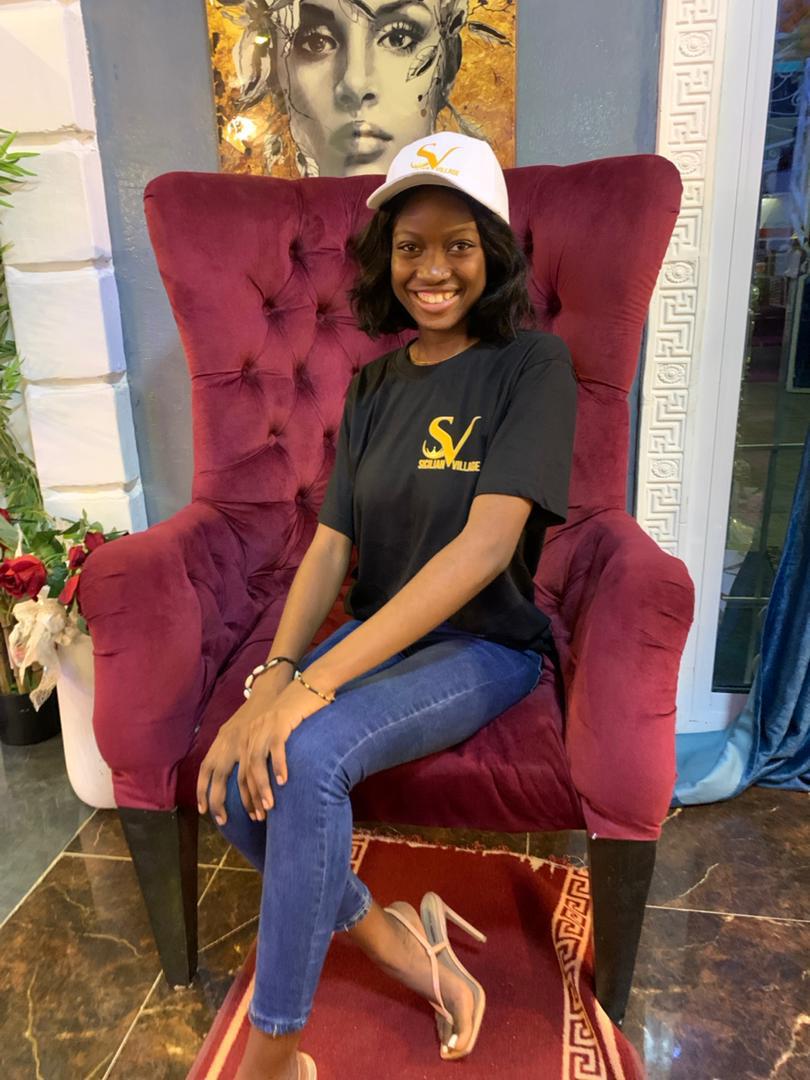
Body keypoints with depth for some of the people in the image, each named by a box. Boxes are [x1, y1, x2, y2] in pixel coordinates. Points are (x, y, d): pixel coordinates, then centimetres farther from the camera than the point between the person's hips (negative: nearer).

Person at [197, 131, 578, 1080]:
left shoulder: (533, 365, -8)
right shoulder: (374, 386, 9)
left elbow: (486, 544, -22)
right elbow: (330, 545, 1)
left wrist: (315, 682, -29)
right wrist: (274, 673, -18)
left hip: (486, 644, -5)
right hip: (376, 634, 5)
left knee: (307, 756, -30)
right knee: (234, 777, -20)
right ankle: (398, 942, 5)